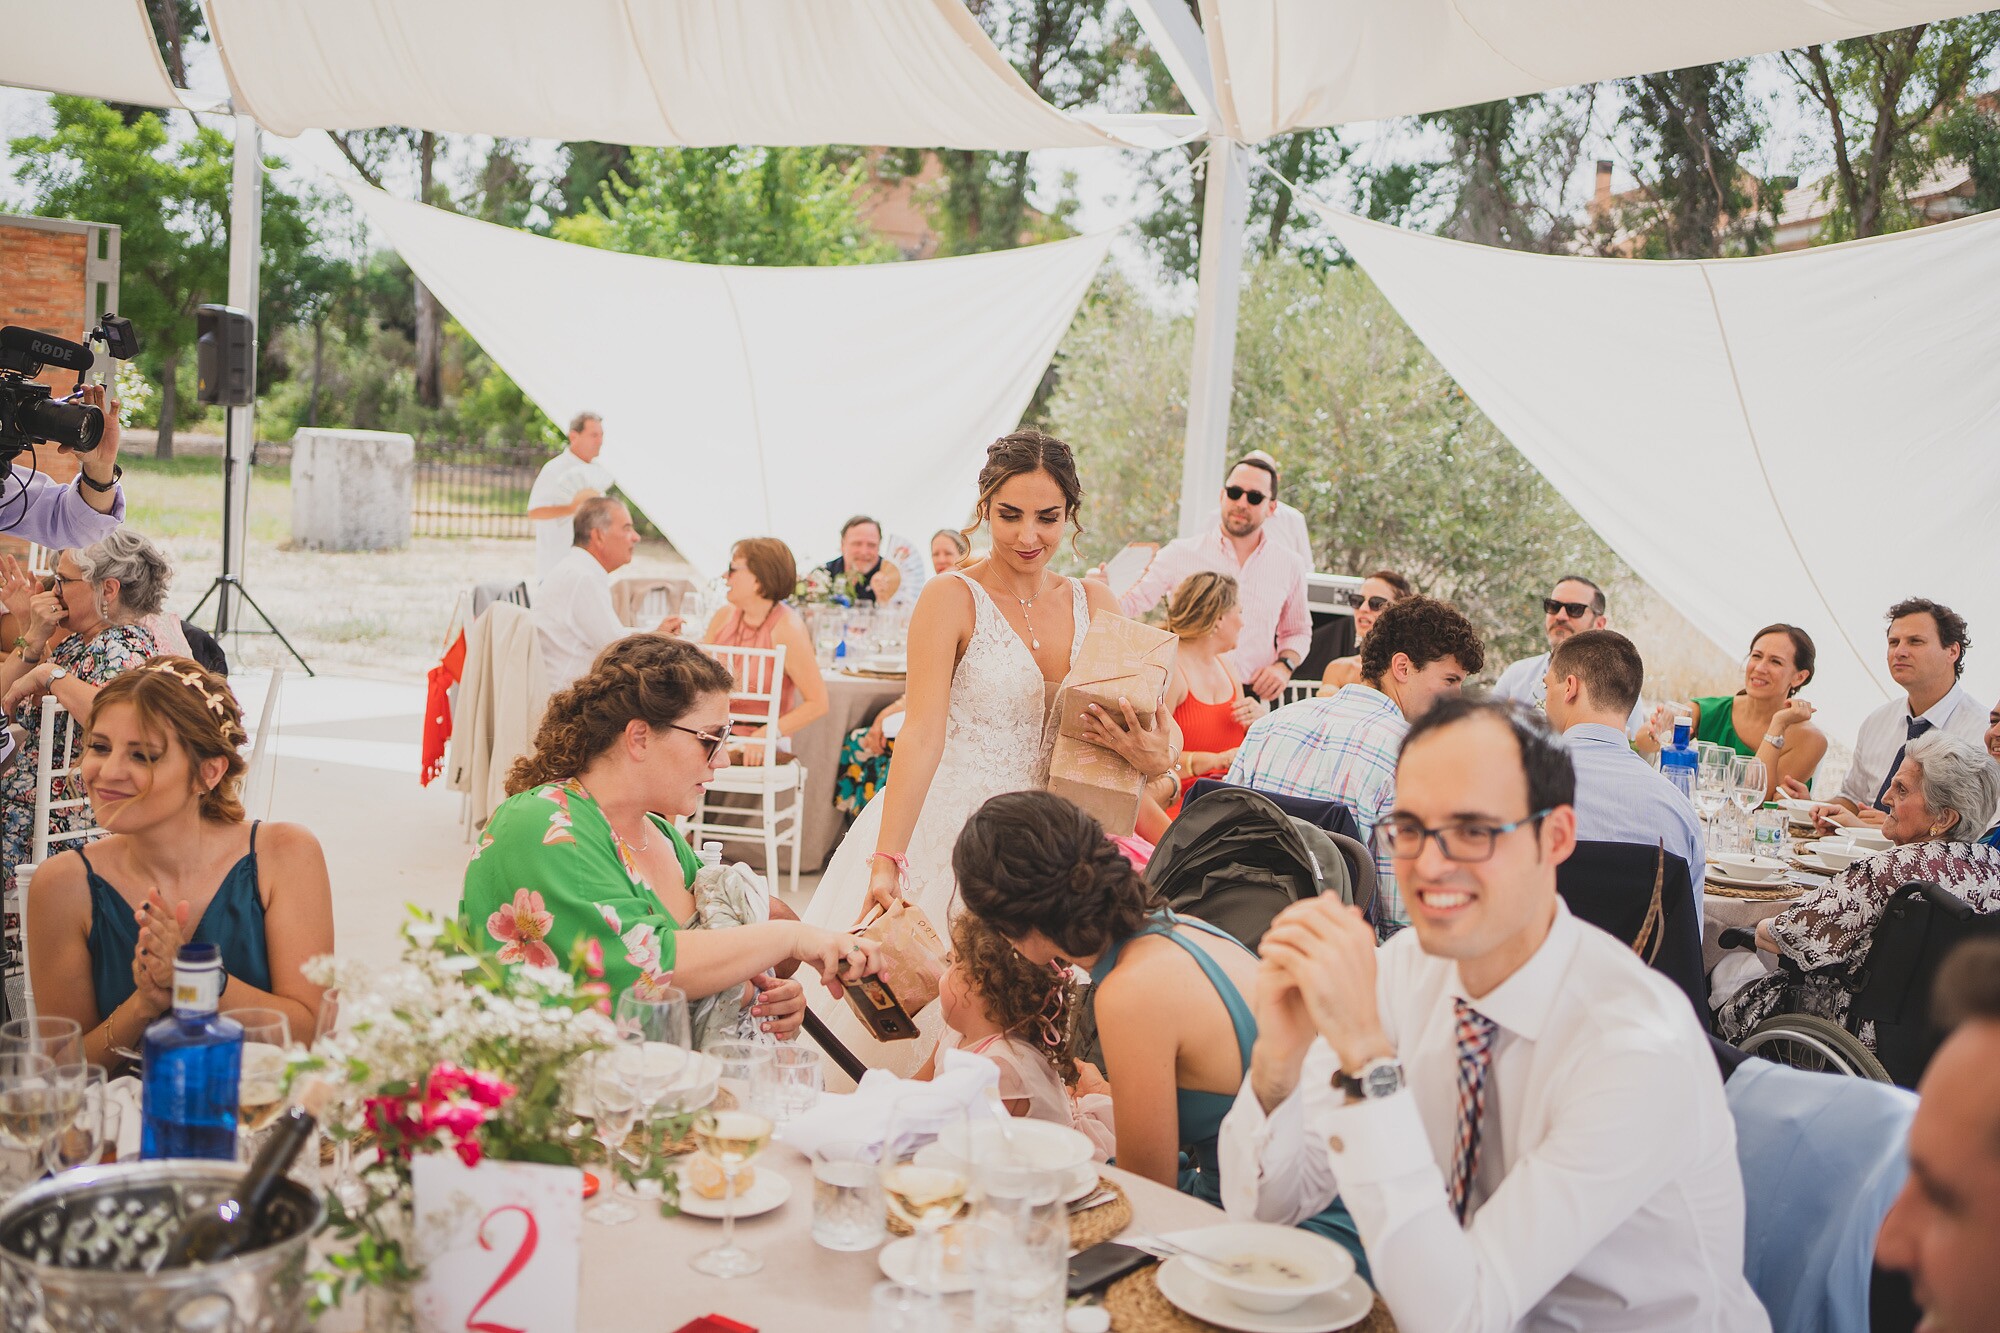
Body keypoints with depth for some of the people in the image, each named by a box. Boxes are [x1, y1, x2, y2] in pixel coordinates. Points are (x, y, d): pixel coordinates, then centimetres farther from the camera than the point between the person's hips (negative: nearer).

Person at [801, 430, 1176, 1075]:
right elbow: (922, 734, -17)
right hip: (951, 830, -4)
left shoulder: (1093, 602, 7)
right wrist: (886, 862, -27)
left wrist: (1157, 753, -17)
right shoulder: (952, 598, -8)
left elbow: (1159, 720, 7)